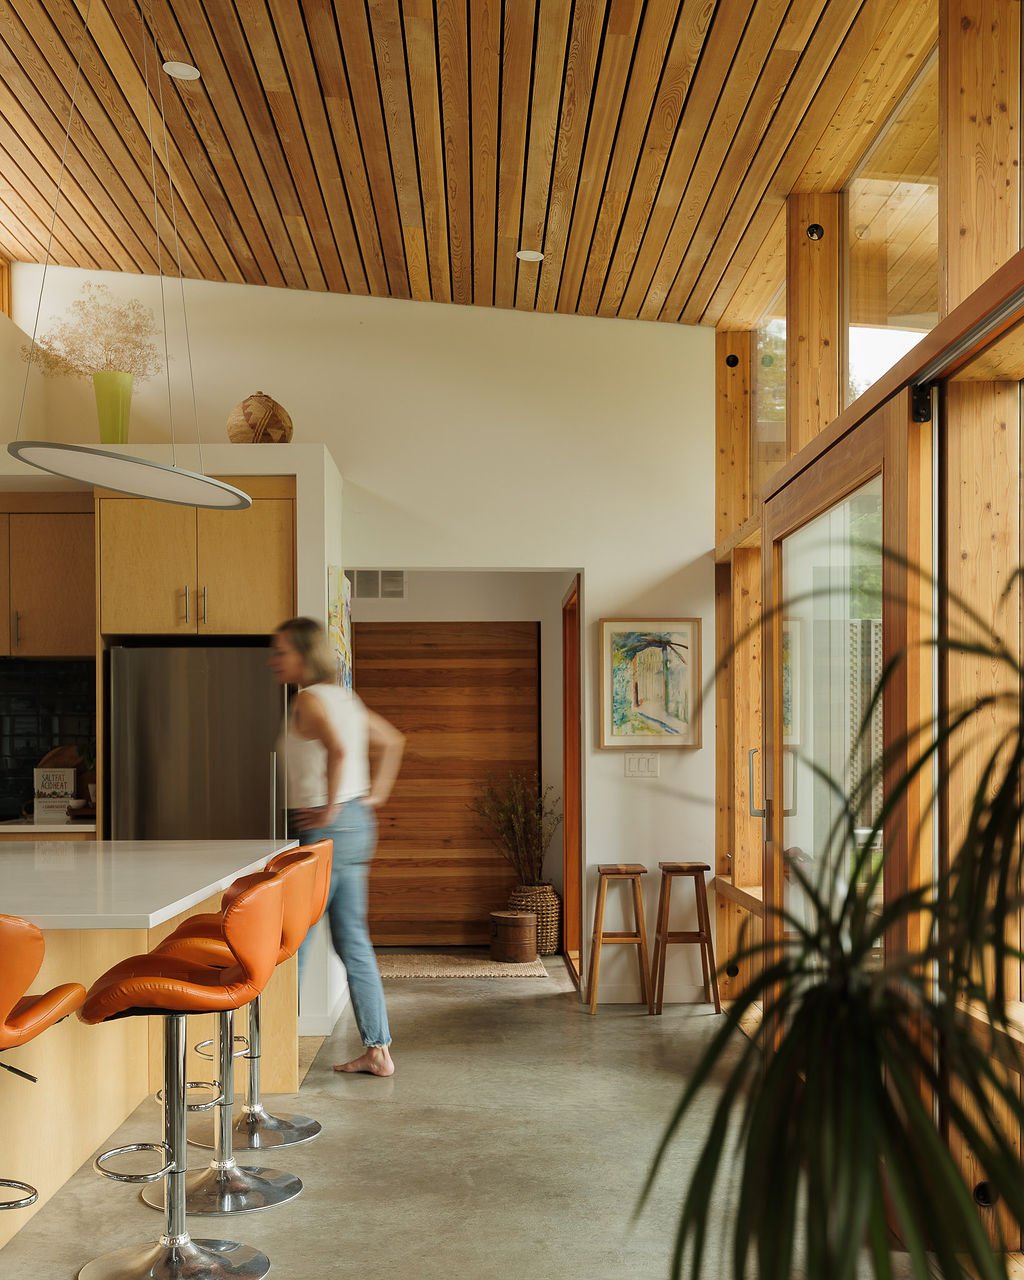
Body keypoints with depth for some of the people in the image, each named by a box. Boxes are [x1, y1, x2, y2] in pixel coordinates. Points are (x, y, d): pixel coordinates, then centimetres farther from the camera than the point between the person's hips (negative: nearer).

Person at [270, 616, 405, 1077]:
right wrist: (375, 795, 18)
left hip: (325, 828, -9)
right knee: (353, 940, 11)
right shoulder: (345, 697, 14)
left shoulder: (309, 700, -13)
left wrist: (328, 809, -21)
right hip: (357, 824, 9)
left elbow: (338, 750, -30)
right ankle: (377, 1050, 14)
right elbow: (393, 741, 23)